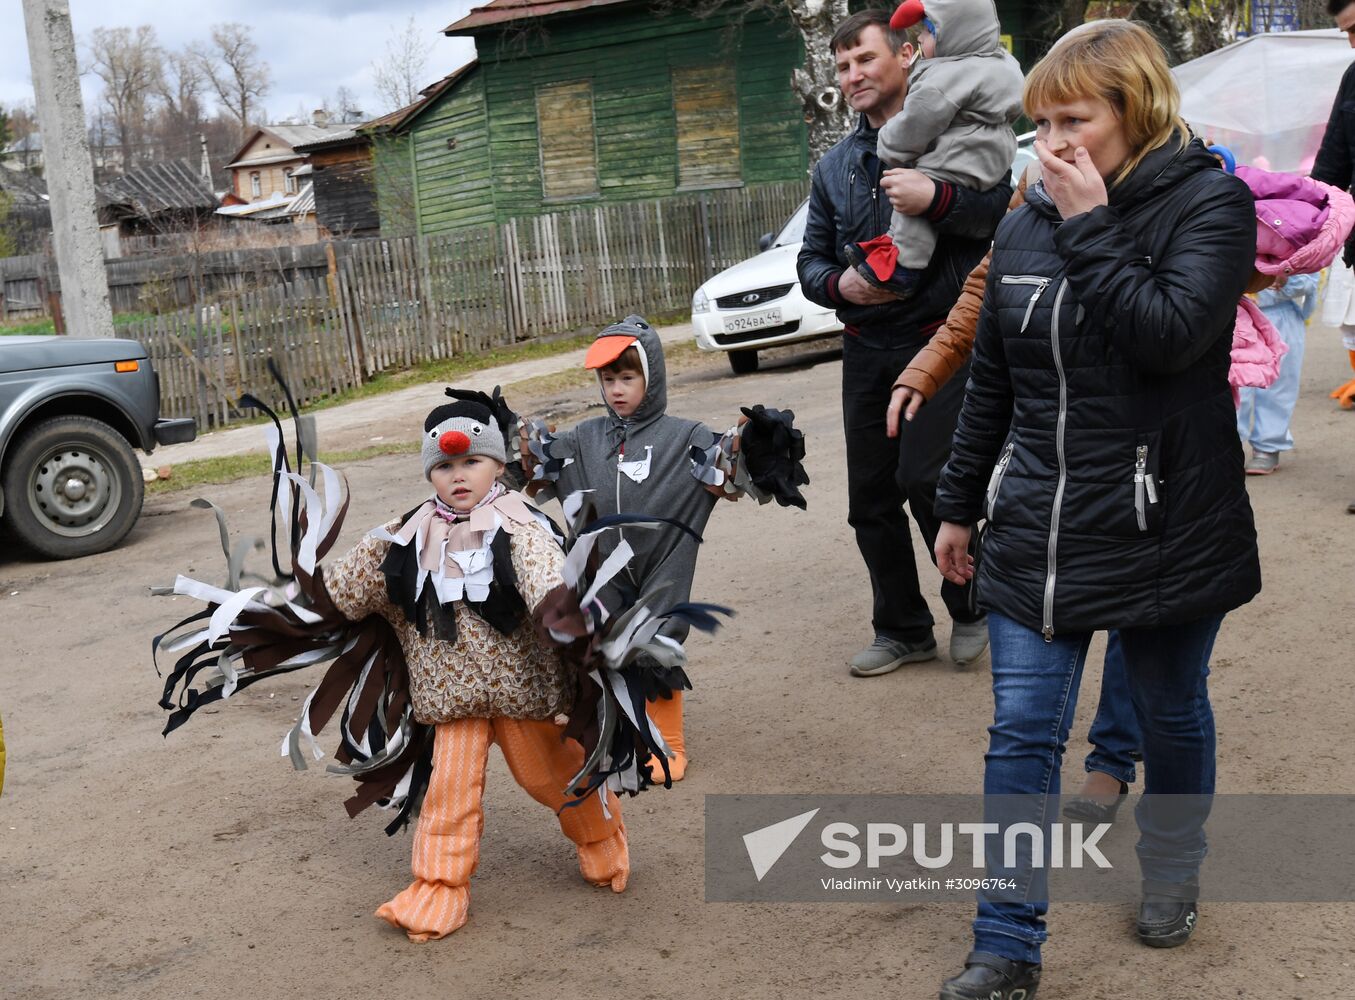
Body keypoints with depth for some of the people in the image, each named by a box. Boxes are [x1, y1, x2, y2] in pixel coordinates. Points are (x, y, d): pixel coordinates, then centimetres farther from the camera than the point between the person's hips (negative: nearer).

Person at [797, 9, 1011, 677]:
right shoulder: (834, 166, 15)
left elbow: (1011, 211, -10)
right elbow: (811, 259, 18)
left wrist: (939, 199, -25)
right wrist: (839, 285, -4)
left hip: (942, 339, -6)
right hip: (868, 349, 6)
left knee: (925, 477, -16)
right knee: (871, 497, 8)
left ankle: (971, 604, 10)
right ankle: (902, 629, 24)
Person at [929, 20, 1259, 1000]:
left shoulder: (1209, 202, -8)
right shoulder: (1027, 222, 4)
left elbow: (1168, 336, -25)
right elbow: (991, 380, 11)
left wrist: (1092, 226, -20)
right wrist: (960, 505, 15)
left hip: (1166, 531, -3)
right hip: (1036, 532, 3)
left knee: (1171, 715, 15)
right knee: (1022, 733, 0)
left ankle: (1173, 877, 41)